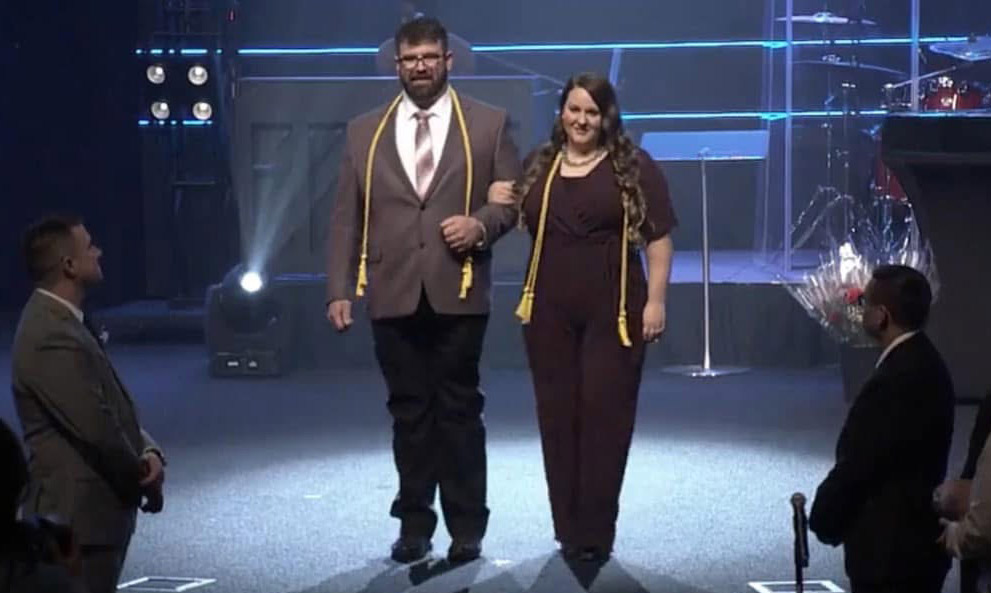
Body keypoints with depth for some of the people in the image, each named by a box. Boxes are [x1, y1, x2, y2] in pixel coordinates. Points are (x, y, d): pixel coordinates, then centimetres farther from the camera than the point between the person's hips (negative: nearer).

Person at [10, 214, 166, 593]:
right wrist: (146, 481, -8)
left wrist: (148, 452, -5)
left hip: (94, 508, 10)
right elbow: (97, 429, -24)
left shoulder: (61, 322, 11)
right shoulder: (52, 338, -22)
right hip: (79, 514, -10)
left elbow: (114, 410, 13)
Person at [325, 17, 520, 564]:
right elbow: (347, 217, 7)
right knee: (409, 412, 7)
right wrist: (339, 289, 0)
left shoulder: (488, 124, 7)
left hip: (458, 291, -2)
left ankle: (466, 528, 11)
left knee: (459, 410, 3)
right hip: (393, 294, 2)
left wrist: (483, 224, -14)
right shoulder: (364, 131, 10)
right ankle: (414, 525, 15)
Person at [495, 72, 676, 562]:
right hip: (550, 311, 4)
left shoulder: (634, 168, -1)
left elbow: (658, 239, -3)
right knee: (557, 417, 7)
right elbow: (522, 223, 23)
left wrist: (655, 301, -9)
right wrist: (498, 207, 2)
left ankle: (596, 531, 4)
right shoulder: (538, 167, 10)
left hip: (613, 311, -4)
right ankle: (568, 529, 17)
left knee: (604, 416, -2)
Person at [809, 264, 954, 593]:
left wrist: (823, 518, -2)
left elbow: (856, 464, -19)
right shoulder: (925, 363, 8)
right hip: (917, 542, 10)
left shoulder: (895, 379, -24)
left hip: (888, 549, -10)